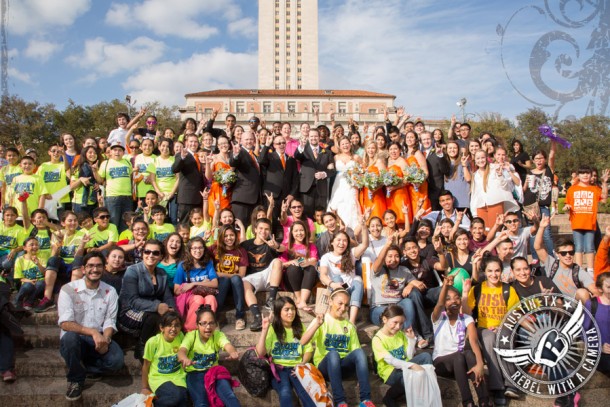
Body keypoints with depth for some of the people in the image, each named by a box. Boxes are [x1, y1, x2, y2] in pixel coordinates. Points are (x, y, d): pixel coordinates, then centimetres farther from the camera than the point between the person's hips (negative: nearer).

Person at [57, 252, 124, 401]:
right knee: (70, 337, -37)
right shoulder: (68, 289, -8)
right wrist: (93, 332, -29)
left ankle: (88, 367, 8)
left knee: (116, 360, -27)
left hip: (100, 339, 2)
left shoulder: (110, 292, 2)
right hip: (76, 340, -1)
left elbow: (110, 322, -1)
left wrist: (105, 338, -23)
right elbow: (65, 323, -17)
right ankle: (76, 379, -10)